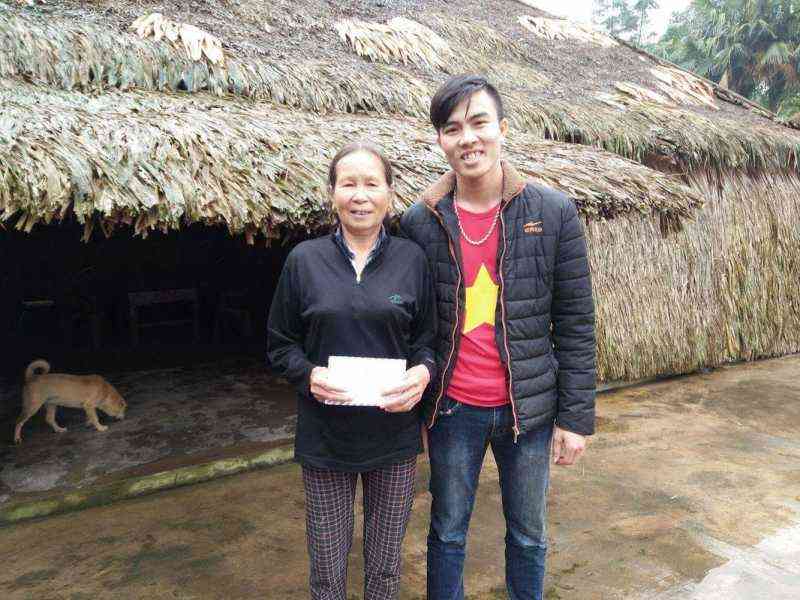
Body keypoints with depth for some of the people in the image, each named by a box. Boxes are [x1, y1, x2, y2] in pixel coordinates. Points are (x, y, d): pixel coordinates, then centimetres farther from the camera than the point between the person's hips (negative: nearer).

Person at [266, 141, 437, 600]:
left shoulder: (412, 259, -1)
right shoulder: (305, 260, -3)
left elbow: (429, 339, 5)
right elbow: (280, 345, 4)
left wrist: (424, 372, -15)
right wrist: (309, 374, -16)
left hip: (394, 434, 1)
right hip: (326, 436, 0)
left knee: (386, 563, 16)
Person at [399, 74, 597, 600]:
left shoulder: (554, 213, -7)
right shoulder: (420, 222, -4)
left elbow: (576, 322, -4)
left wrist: (577, 416, -5)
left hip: (529, 407, 0)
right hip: (453, 408, 1)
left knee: (528, 534, 18)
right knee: (448, 532, 17)